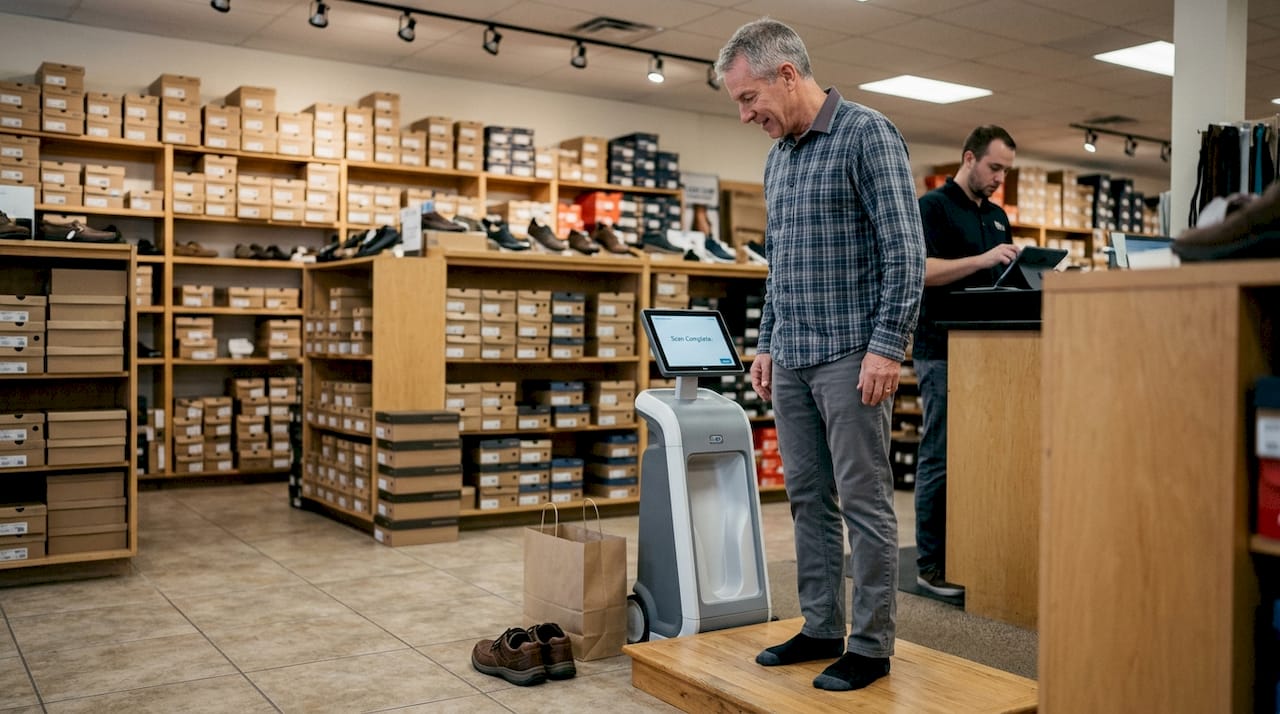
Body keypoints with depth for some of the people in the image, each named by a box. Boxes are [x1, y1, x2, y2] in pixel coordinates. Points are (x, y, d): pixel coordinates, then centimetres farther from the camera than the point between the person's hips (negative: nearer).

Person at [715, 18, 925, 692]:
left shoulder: (867, 134, -7)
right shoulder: (777, 157, 16)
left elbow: (904, 248, -13)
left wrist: (887, 346, -18)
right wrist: (766, 343, 16)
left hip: (851, 356, -8)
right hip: (792, 359, 8)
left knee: (864, 502, -1)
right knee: (808, 498, 12)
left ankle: (871, 645, 10)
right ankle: (821, 629, 23)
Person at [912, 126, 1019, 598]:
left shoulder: (997, 216, 19)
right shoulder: (933, 206, -5)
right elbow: (921, 270, -17)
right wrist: (983, 259, -23)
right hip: (944, 353, -8)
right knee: (940, 458, -4)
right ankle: (930, 564, 5)